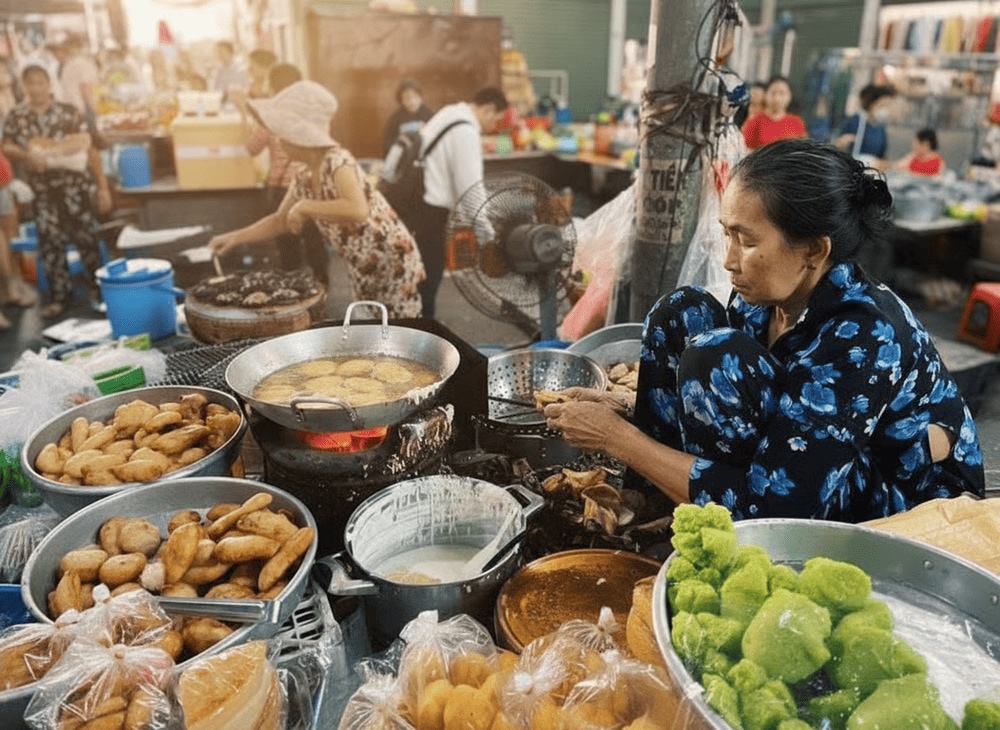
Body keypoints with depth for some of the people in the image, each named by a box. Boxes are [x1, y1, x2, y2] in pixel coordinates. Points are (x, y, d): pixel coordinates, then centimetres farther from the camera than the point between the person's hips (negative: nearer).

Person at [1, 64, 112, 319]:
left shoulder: (69, 113, 0)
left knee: (86, 239, 0)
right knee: (50, 243, 6)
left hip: (76, 185, -2)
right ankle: (59, 296, 16)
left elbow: (89, 149, -1)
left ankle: (98, 290, 14)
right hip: (42, 191, 2)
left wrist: (102, 185, -4)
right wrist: (27, 156, -22)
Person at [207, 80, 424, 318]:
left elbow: (358, 210, -41)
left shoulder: (337, 161, -23)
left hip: (392, 261, -9)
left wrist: (304, 207, -30)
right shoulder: (303, 176, 3)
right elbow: (279, 221, 15)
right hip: (362, 268, 9)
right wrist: (235, 237, 5)